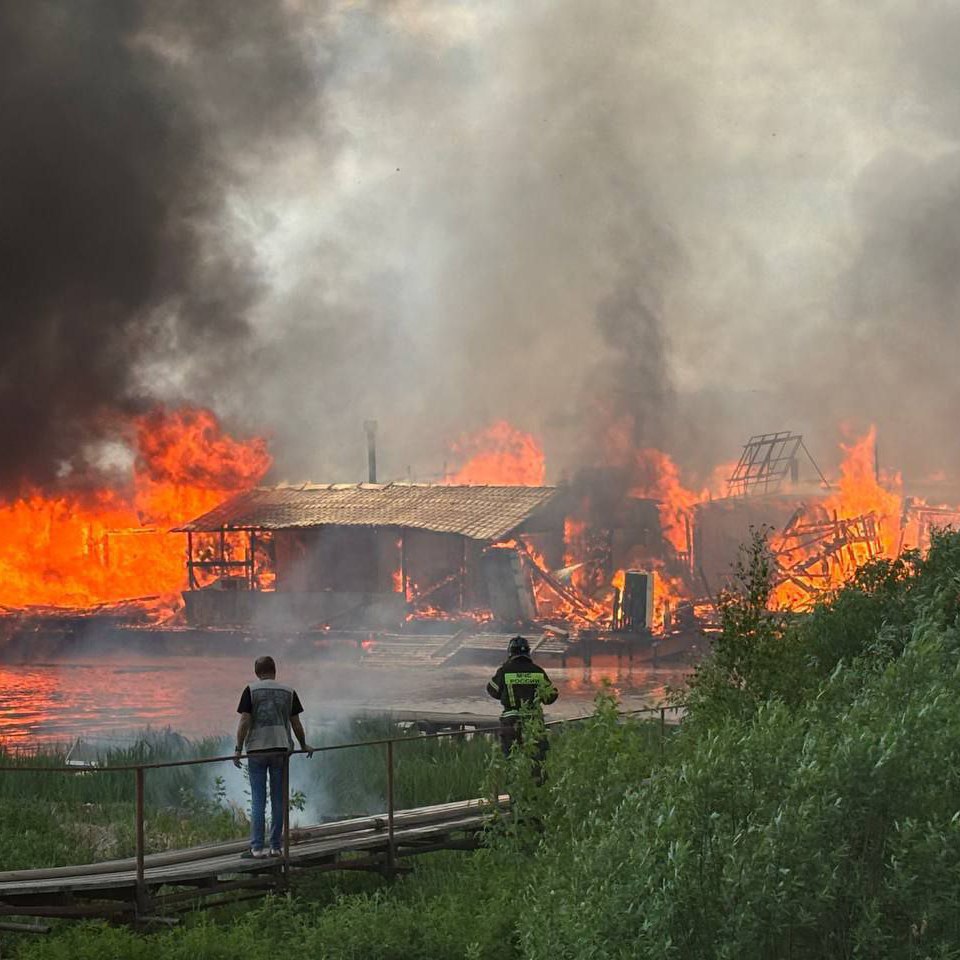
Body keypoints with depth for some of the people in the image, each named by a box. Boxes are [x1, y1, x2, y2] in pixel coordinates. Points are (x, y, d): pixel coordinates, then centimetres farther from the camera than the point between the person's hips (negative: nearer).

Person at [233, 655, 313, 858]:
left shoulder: (251, 691, -1)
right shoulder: (288, 692, 6)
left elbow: (244, 722, -6)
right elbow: (296, 724, 8)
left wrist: (238, 749, -2)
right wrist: (304, 746, 23)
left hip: (257, 750, -2)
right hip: (280, 749, 2)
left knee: (257, 801, 0)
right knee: (278, 800, 7)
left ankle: (257, 847, -4)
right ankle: (275, 847, 8)